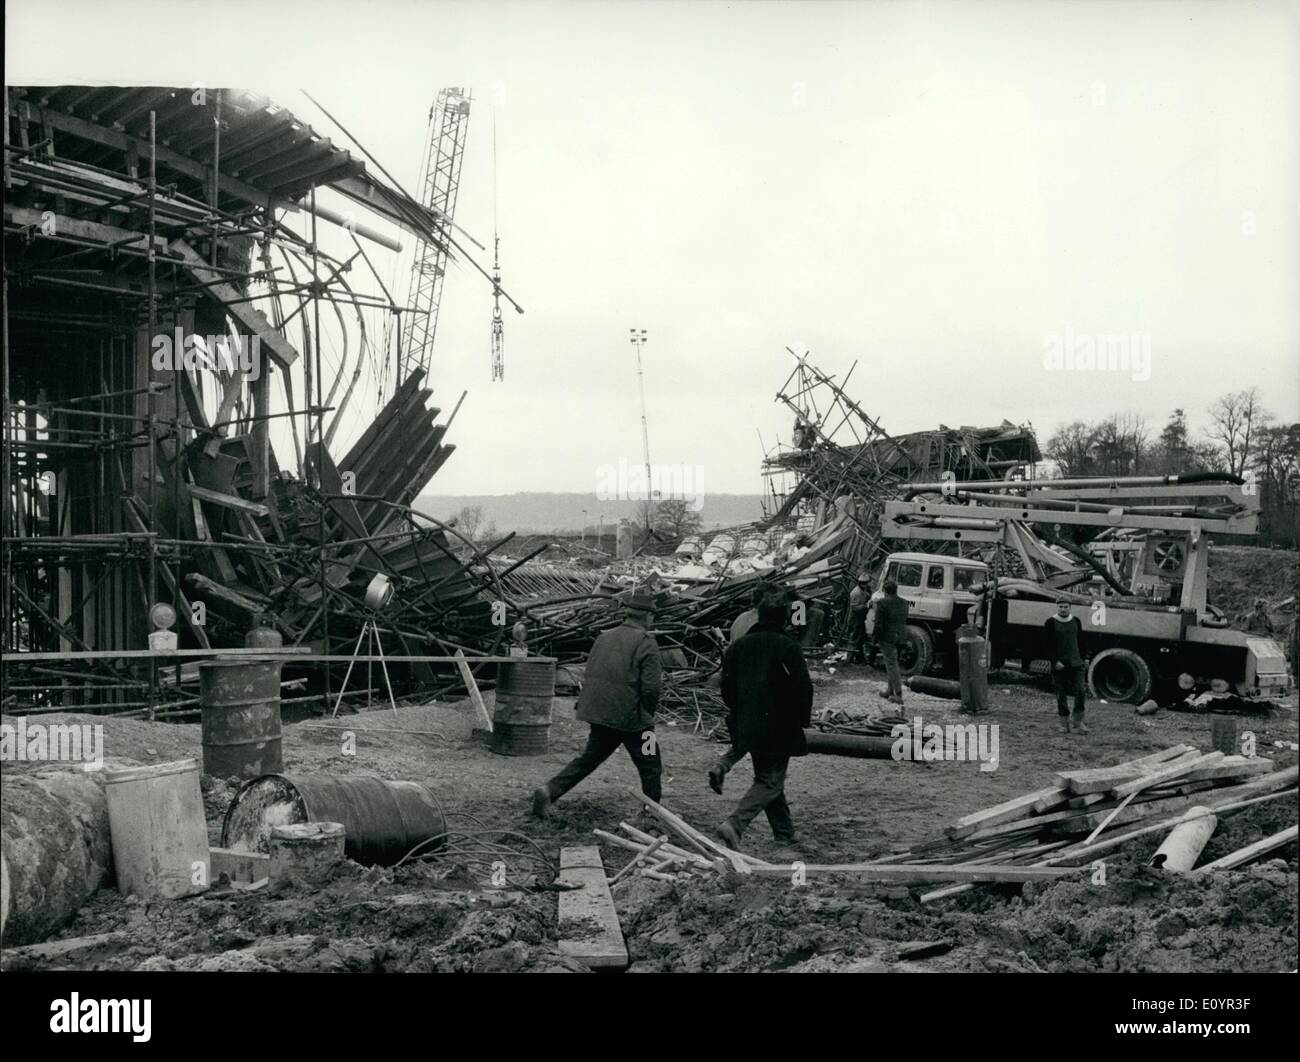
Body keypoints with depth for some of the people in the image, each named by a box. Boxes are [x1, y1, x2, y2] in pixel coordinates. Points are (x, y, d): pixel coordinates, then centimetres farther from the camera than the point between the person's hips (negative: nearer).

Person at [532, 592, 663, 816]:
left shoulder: (605, 637, 10)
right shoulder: (646, 642, -11)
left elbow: (590, 674, 15)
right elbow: (651, 687, -16)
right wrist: (648, 713, 1)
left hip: (598, 714, 6)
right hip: (631, 717, -6)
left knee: (589, 758, 17)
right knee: (650, 767, 10)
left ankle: (550, 791, 4)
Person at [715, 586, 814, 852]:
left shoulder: (738, 646, 4)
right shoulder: (787, 646, -13)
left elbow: (727, 687, 10)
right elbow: (803, 687, -12)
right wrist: (803, 718, 3)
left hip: (747, 727, 6)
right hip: (779, 727, -6)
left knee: (767, 778, 19)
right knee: (771, 781, 0)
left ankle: (784, 832, 26)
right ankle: (735, 824, -18)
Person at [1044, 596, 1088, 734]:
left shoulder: (1076, 621, 9)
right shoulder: (1050, 623, -3)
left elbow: (1080, 642, 16)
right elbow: (1048, 645, -5)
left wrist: (1081, 659, 10)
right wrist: (1055, 661, -14)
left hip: (1076, 663, 2)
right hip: (1059, 664, -2)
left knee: (1080, 691, -9)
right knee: (1061, 694, 2)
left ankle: (1078, 721, -2)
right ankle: (1064, 722, 10)